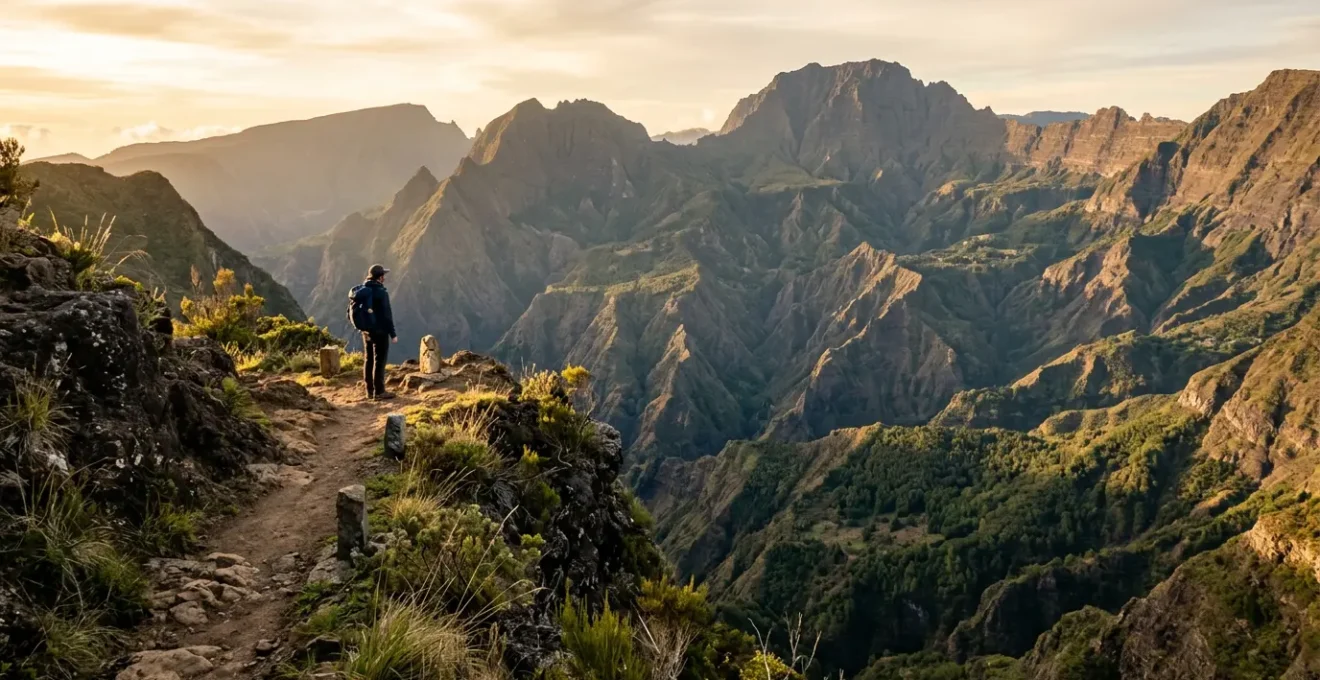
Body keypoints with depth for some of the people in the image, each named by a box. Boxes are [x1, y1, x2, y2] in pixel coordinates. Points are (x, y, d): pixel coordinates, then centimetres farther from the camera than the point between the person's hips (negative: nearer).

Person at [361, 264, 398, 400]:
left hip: (366, 330, 8)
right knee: (379, 361, -2)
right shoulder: (381, 292, -18)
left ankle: (369, 390, 18)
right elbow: (386, 315, -18)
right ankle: (379, 391, 1)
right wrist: (393, 333, -12)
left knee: (369, 360, 13)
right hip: (380, 331, -8)